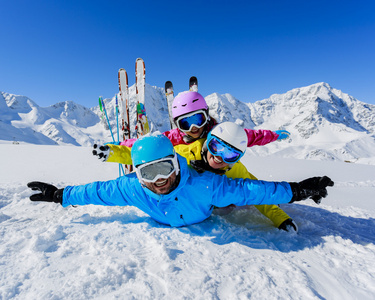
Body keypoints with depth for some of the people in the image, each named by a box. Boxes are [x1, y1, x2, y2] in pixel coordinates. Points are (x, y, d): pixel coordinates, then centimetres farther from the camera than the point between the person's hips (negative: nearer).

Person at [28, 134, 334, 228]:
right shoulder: (131, 188, -39)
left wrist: (296, 191, -39)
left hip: (203, 218, -1)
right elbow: (98, 191, -24)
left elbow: (246, 190, -43)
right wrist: (59, 194, -14)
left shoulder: (202, 185, -49)